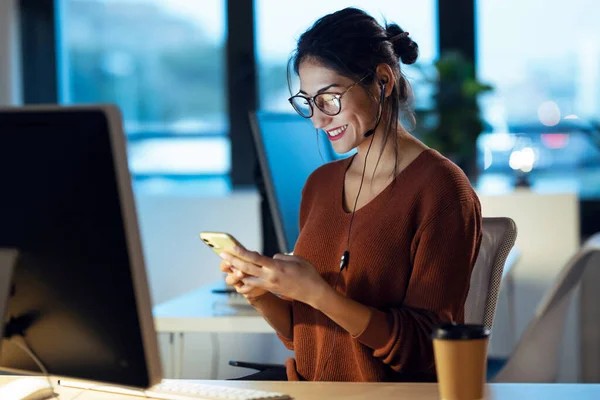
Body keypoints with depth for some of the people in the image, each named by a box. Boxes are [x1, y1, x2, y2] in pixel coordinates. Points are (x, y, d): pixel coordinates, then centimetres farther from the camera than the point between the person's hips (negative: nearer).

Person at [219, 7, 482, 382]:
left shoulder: (441, 189, -10)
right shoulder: (320, 183, 10)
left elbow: (425, 348, -12)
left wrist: (317, 293, -22)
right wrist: (261, 295, -6)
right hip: (308, 382, 6)